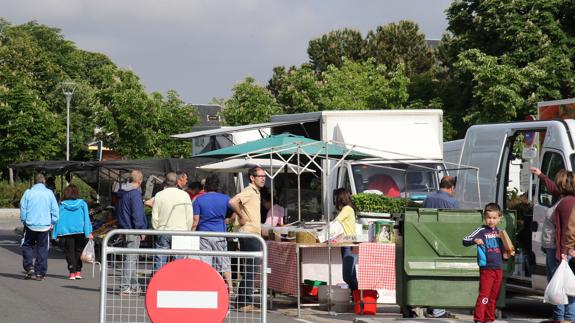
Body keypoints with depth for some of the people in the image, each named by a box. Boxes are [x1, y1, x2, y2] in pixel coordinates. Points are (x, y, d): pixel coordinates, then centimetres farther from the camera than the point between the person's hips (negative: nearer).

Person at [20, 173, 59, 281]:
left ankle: (29, 268, -3)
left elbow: (22, 208, 0)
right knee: (42, 249, 7)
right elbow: (55, 210, 1)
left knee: (27, 246, 13)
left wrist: (23, 221, 11)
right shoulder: (49, 193, 0)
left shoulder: (28, 192, -2)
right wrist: (52, 222, 10)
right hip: (45, 226, 1)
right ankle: (40, 273, 7)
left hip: (30, 225, -1)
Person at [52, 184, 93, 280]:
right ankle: (78, 271, 7)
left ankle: (72, 272, -2)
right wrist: (89, 232, -2)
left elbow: (57, 219, 1)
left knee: (69, 252, 6)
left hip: (66, 231, 0)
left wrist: (55, 234, 4)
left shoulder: (62, 205, 1)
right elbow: (86, 218, -2)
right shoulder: (82, 204, 1)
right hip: (80, 231, 0)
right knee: (78, 251, 12)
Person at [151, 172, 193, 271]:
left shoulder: (159, 195, -1)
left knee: (160, 263, 2)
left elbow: (154, 217, 0)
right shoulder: (185, 195, 1)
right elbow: (190, 217, 2)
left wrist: (156, 229, 12)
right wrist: (187, 231, 13)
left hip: (163, 232, 0)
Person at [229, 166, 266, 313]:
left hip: (254, 234, 10)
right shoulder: (249, 191, -13)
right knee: (250, 268, -9)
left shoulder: (255, 192, 18)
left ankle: (244, 301, 16)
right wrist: (242, 217, -19)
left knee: (250, 269, 12)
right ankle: (244, 303, -7)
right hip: (249, 234, -10)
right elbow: (232, 202, -29)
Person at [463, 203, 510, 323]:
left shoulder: (499, 232, 13)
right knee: (484, 295, -13)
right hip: (486, 268, -6)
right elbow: (465, 241, -12)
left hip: (498, 268, 6)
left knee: (494, 296, 11)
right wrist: (475, 240, -31)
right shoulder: (482, 231, -4)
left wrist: (505, 254, 7)